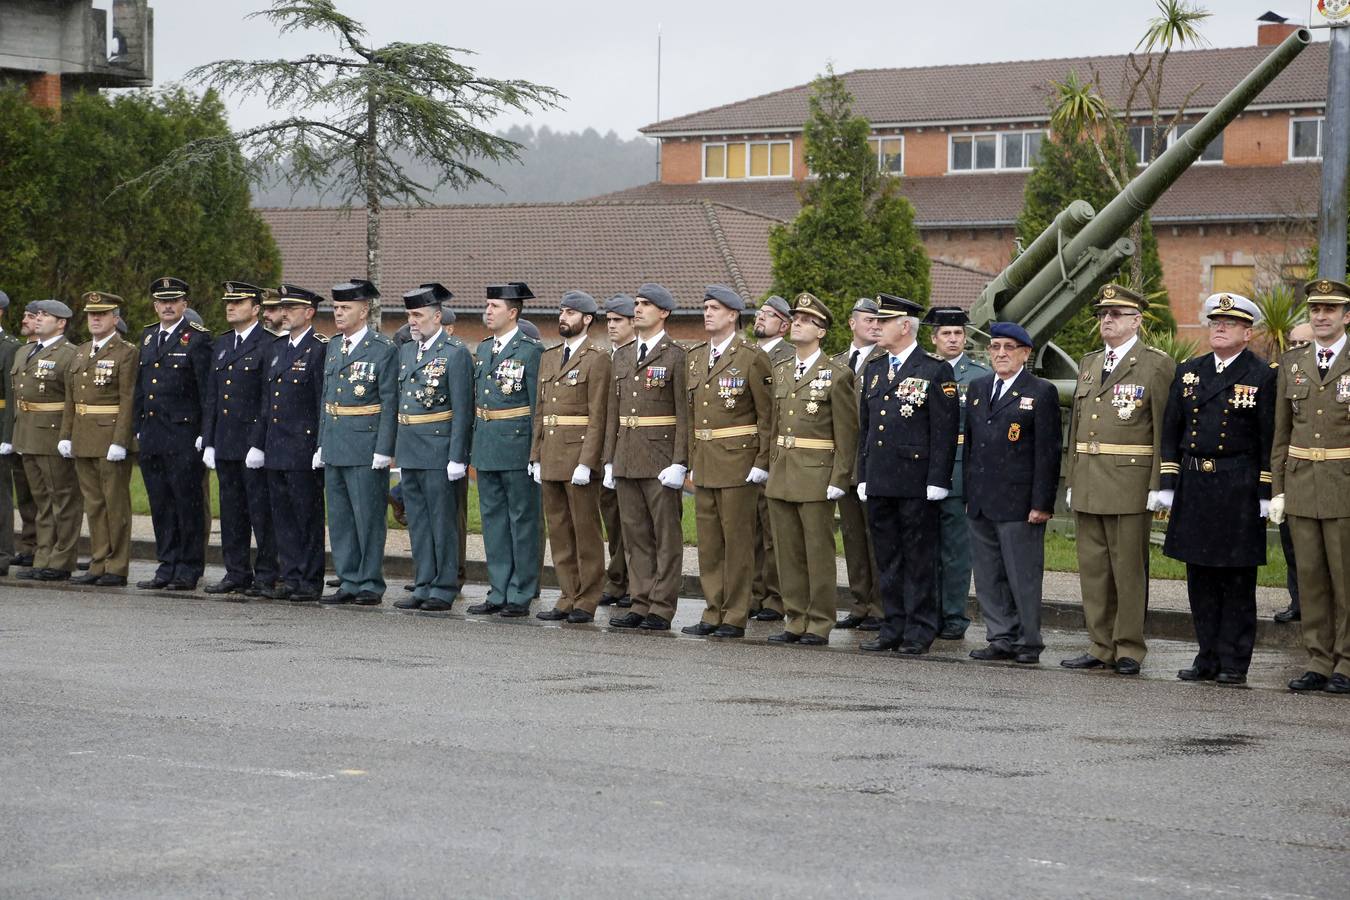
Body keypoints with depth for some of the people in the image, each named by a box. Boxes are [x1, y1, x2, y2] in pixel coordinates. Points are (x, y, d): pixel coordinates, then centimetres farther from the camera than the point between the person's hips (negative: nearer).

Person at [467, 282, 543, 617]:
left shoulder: (531, 350, -8)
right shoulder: (483, 349, 14)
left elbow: (538, 403, -10)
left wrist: (536, 449, -13)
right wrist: (476, 442, 14)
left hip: (518, 446, -8)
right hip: (486, 447, 8)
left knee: (522, 520, 0)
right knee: (493, 519, 11)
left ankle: (521, 595, 4)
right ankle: (498, 592, 17)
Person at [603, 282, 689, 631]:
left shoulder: (676, 356, -5)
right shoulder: (622, 356, 15)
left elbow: (684, 414, -9)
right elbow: (613, 411, 16)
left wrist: (680, 464, -16)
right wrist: (609, 460, 12)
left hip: (661, 457, -6)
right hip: (626, 457, 6)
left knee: (666, 536, -1)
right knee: (636, 535, 9)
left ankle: (661, 609, 1)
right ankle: (641, 603, 14)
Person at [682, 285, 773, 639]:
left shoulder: (752, 358, -7)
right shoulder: (695, 357, 13)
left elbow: (767, 415, -8)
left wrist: (762, 462, -13)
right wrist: (692, 459, 15)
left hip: (738, 462, -7)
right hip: (704, 463, 7)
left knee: (737, 540, -2)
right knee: (708, 542, 9)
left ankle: (735, 618, 3)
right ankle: (713, 614, 16)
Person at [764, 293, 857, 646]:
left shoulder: (837, 374, -5)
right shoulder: (781, 372, 14)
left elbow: (847, 431, -7)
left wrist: (839, 479, -12)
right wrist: (772, 469, 12)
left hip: (817, 476, -6)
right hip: (781, 476, 6)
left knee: (819, 553, -2)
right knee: (788, 552, 8)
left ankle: (819, 624, 4)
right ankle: (795, 620, 15)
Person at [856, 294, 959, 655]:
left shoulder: (935, 372, -5)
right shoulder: (873, 370, 15)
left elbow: (944, 431, -9)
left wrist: (936, 481, -13)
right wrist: (863, 476, 14)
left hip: (916, 484, -6)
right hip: (879, 483, 7)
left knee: (918, 558, 0)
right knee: (887, 558, 10)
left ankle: (920, 631, 5)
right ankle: (894, 628, 16)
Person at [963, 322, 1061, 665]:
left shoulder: (1042, 392, -3)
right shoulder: (977, 388, 15)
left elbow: (1047, 452, -7)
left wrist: (1041, 504, -12)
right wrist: (968, 492, 13)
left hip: (1018, 504, -6)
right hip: (980, 504, 6)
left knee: (1023, 576, -2)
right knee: (988, 578, 9)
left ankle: (1028, 643, 6)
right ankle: (1002, 639, 17)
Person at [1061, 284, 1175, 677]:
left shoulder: (1157, 365, -4)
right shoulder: (1088, 364, 17)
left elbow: (1163, 430, -8)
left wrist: (1158, 486, -14)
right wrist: (1071, 481, 14)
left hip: (1130, 486, -6)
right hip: (1087, 485, 7)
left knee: (1128, 569, -1)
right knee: (1093, 568, 9)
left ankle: (1128, 650, 6)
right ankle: (1101, 647, 16)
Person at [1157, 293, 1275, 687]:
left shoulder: (1264, 376, -2)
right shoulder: (1188, 372, 12)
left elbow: (1271, 440, -5)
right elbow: (1171, 431, 13)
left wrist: (1266, 494, -9)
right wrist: (1167, 484, 7)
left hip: (1238, 489, -5)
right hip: (1193, 487, 5)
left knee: (1237, 579, 0)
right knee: (1200, 578, 8)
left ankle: (1234, 663, 4)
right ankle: (1208, 657, 16)